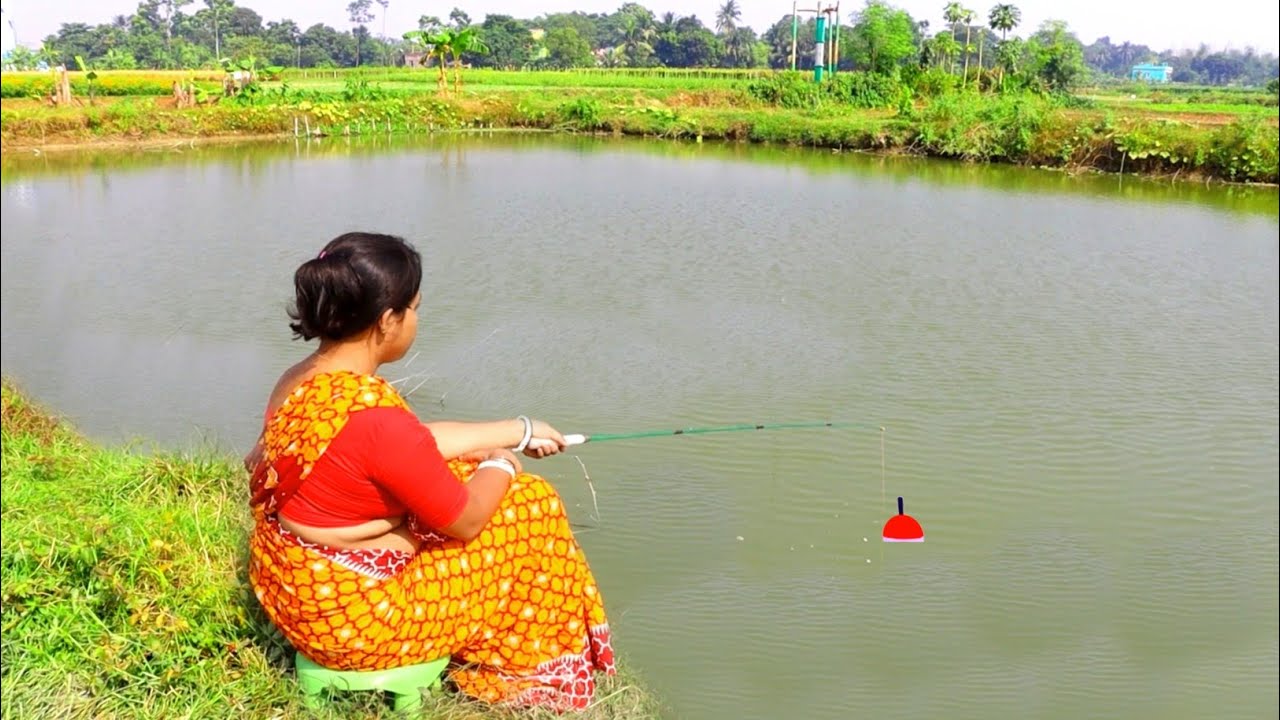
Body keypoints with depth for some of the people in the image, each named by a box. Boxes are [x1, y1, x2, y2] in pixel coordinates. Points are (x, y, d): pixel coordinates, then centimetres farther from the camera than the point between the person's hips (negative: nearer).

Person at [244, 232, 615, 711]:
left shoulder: (298, 381, -2)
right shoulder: (375, 416, -31)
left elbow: (417, 445, 10)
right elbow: (466, 519, -18)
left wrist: (518, 431, 16)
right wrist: (501, 464, 3)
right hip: (350, 618, -9)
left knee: (464, 473, 20)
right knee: (530, 511, 4)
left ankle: (474, 646, 31)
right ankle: (519, 671, 26)